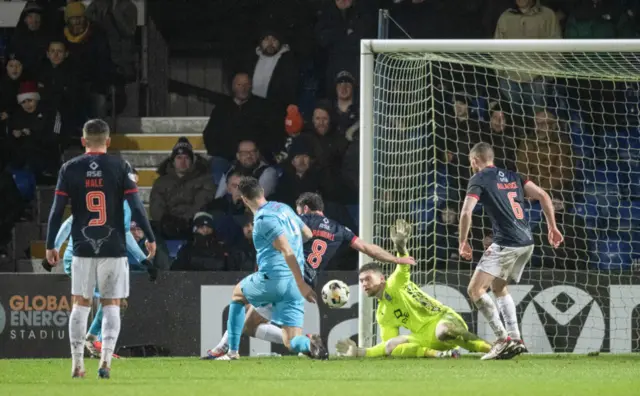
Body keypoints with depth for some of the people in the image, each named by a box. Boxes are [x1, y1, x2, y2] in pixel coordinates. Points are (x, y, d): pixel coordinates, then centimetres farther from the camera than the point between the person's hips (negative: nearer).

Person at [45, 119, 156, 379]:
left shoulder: (70, 169, 2)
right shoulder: (119, 167, -1)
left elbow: (57, 210, -1)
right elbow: (136, 207, -6)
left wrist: (50, 245, 6)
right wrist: (150, 238, 2)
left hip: (82, 248, 1)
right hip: (114, 248, -1)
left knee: (80, 304, 8)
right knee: (111, 304, 6)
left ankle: (77, 364, 4)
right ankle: (106, 359, -9)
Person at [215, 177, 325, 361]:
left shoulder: (263, 219, -11)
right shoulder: (284, 208, 14)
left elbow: (288, 252, -19)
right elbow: (308, 235, 23)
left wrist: (301, 284, -23)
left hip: (273, 278, -6)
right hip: (293, 286, 6)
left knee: (237, 294, 27)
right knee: (292, 343, 6)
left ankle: (232, 351, 23)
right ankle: (310, 344, -30)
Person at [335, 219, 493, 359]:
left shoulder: (394, 285, 4)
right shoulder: (382, 316, 22)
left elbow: (403, 267, -18)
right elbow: (389, 346, 22)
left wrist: (400, 246, -40)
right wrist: (360, 352, 13)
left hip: (443, 319, -7)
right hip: (426, 337, 7)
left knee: (443, 331, -43)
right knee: (391, 345, -18)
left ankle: (493, 348, -41)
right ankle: (439, 354, -32)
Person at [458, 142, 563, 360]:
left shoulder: (479, 179, 0)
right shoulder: (512, 176, 19)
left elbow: (466, 212, -10)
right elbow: (543, 196, 12)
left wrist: (463, 243, 1)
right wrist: (553, 227, 15)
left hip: (506, 243, -8)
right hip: (527, 242, 8)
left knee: (475, 289, -4)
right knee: (498, 287, 25)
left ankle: (503, 339, -13)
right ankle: (515, 338, 16)